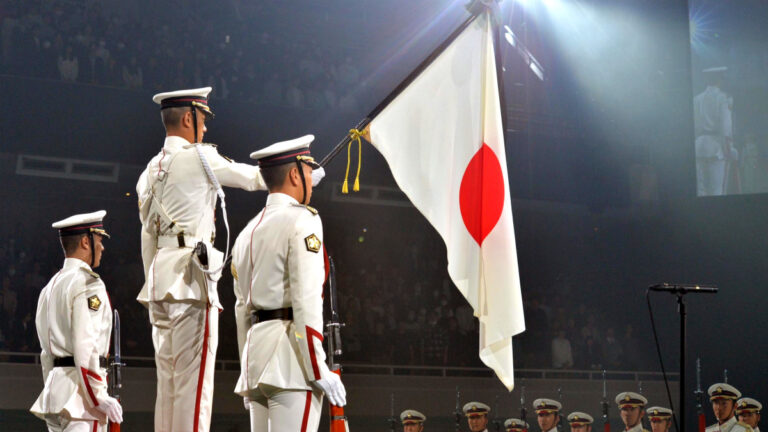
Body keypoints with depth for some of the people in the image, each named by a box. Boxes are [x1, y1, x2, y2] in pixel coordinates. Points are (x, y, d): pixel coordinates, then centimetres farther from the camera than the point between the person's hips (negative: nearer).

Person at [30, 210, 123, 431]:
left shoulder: (51, 286, 19)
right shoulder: (88, 283, -10)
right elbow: (85, 347, -18)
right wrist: (101, 397, -17)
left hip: (54, 387, 9)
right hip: (80, 388, -9)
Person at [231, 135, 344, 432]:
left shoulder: (249, 231, 19)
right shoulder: (302, 221, -5)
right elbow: (306, 299, -15)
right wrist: (319, 370, -16)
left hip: (255, 351, 8)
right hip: (291, 352, -8)